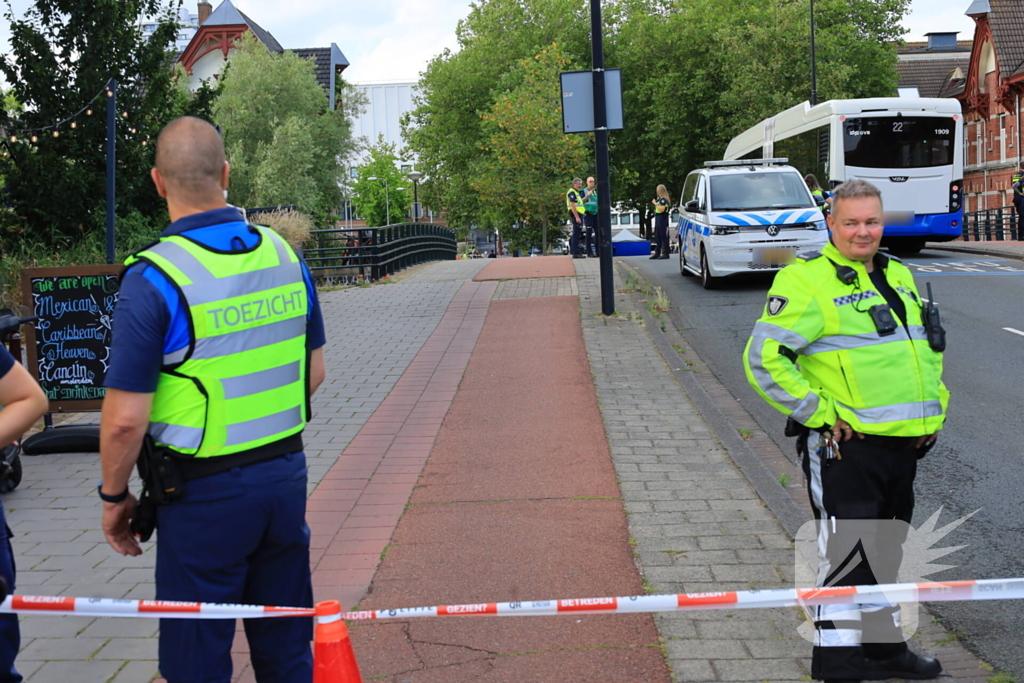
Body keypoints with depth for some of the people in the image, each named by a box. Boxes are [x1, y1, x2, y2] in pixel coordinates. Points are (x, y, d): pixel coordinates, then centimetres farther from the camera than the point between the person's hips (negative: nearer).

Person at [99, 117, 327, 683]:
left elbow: (125, 419, -18)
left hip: (204, 495, -5)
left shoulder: (154, 279, -18)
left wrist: (113, 498, -2)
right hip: (287, 477, 6)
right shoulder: (285, 256, 0)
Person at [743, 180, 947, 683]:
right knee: (846, 556, -5)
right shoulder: (806, 280, -11)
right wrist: (820, 413, -17)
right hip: (845, 446, -8)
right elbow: (764, 358, -17)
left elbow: (928, 346, 29)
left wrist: (935, 406, 16)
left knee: (886, 551, 20)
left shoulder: (898, 277, 15)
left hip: (903, 444, 8)